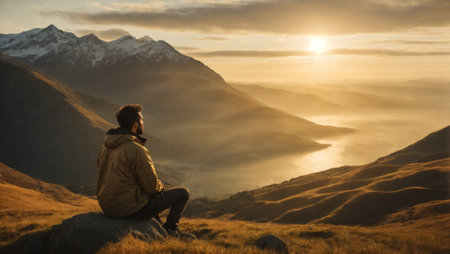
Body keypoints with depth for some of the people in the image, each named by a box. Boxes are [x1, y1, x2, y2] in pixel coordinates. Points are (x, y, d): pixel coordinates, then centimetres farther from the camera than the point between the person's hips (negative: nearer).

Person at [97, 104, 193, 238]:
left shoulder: (105, 147, 3)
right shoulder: (136, 150, -23)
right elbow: (152, 186, -20)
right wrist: (162, 187, 6)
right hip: (133, 208, -8)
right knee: (183, 193, 6)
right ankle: (170, 230, 21)